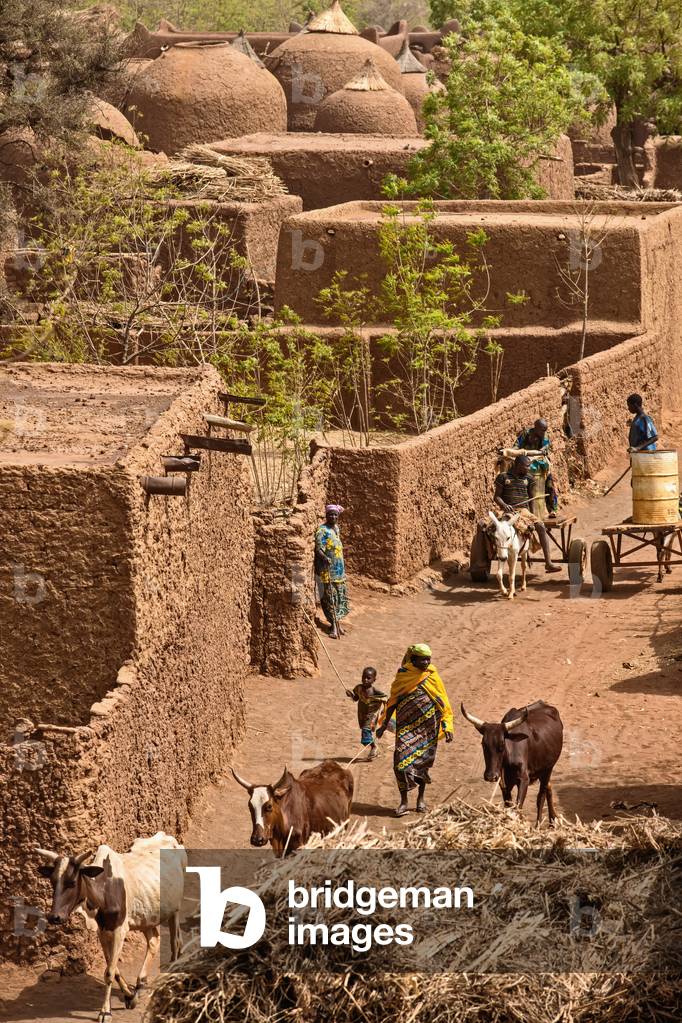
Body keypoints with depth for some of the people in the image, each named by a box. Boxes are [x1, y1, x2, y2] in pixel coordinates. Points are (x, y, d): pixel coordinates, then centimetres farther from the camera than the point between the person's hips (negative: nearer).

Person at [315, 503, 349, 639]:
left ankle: (336, 622, 20)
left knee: (341, 596, 9)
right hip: (328, 570, -8)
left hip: (339, 570, 8)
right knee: (330, 598, -4)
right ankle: (334, 626, 0)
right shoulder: (322, 530, -12)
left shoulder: (336, 528, 12)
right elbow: (318, 549, -21)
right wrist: (325, 558, -40)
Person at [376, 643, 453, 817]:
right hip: (406, 726, -1)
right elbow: (393, 702, 6)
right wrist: (384, 725, 7)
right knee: (402, 760, -11)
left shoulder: (433, 677, 1)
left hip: (428, 728, 1)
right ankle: (404, 801, -5)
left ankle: (421, 798, 24)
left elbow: (443, 703, 4)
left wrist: (447, 727, -3)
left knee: (423, 762, 8)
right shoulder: (402, 676, -2)